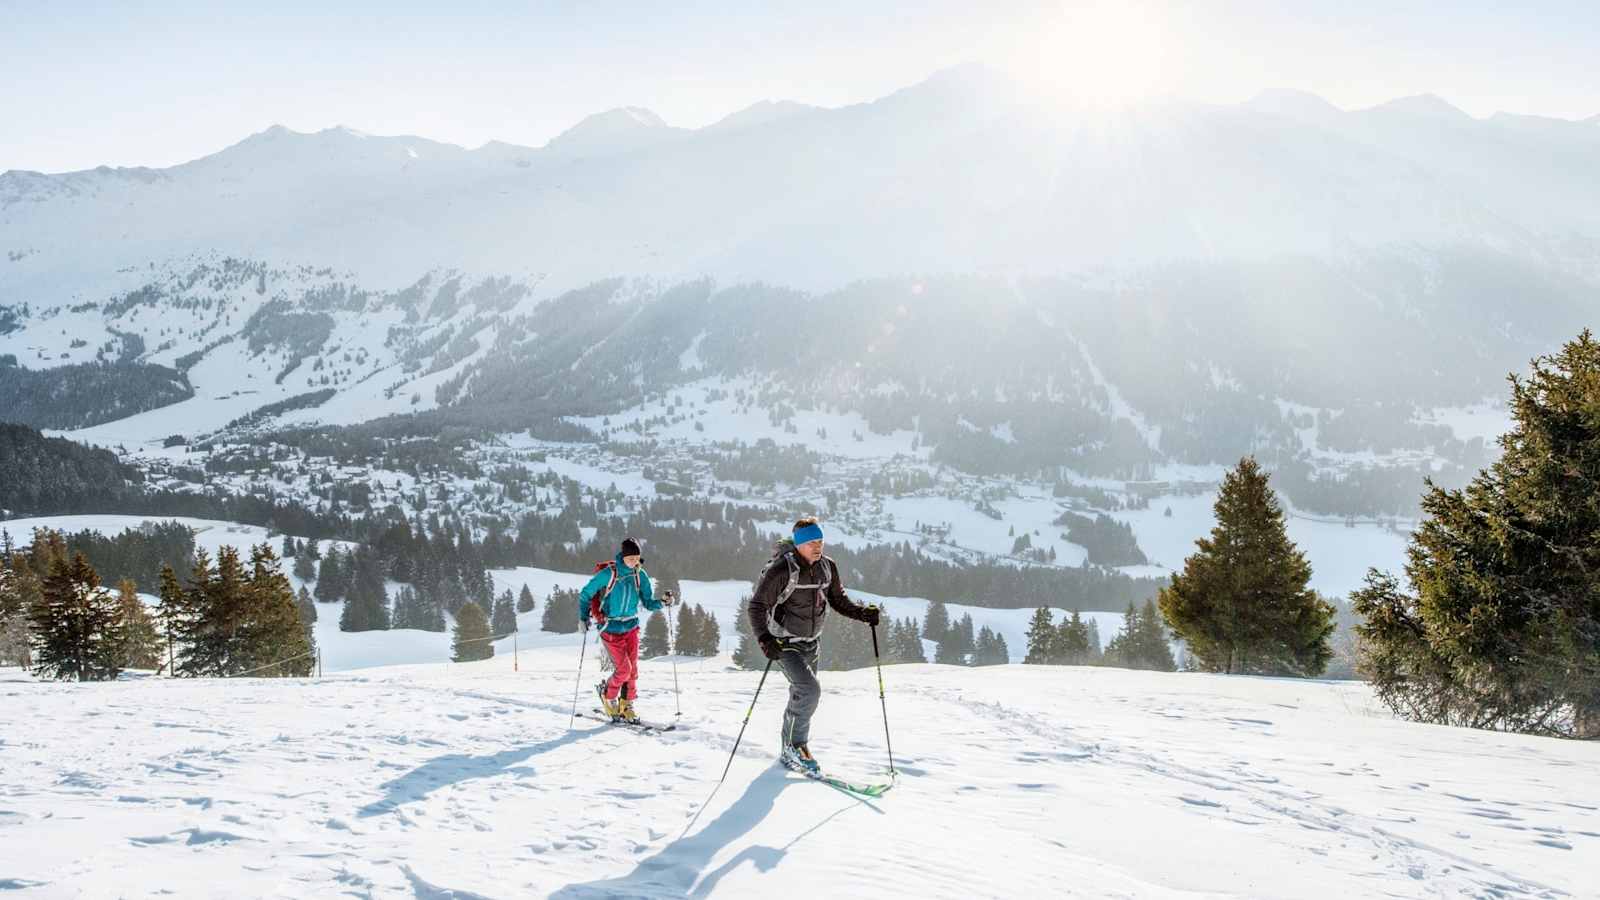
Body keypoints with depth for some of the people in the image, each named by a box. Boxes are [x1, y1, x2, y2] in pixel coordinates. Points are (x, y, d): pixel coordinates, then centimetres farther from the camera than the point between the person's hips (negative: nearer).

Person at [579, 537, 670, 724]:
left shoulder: (640, 575, -2)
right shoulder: (609, 573, -15)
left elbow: (648, 603, 1)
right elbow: (585, 594, -6)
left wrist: (662, 602, -18)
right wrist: (583, 617, -13)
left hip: (631, 627, 4)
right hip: (611, 629, -4)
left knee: (633, 669, 3)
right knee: (623, 669, -8)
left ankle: (626, 706, 19)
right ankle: (607, 694, 20)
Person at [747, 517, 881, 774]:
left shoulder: (827, 567, -3)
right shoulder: (781, 570, -22)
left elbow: (839, 601, 9)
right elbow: (757, 606, -20)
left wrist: (862, 613, -9)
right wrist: (765, 639, -34)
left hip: (810, 643, 7)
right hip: (784, 644, -7)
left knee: (802, 696, 15)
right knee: (810, 690, -22)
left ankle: (789, 753, 32)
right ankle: (797, 745, -4)